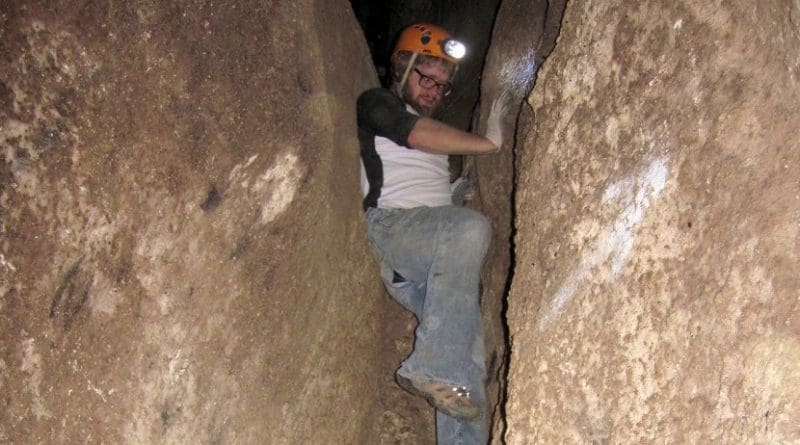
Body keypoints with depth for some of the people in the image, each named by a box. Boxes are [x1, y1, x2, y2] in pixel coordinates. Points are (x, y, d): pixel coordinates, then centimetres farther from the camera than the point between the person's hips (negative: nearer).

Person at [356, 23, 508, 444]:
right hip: (389, 225, -7)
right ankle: (432, 367, -39)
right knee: (470, 227, -35)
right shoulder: (375, 103, 14)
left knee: (467, 334, -16)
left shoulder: (435, 135, 36)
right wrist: (489, 142, -4)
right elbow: (418, 134, -5)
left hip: (434, 261, 7)